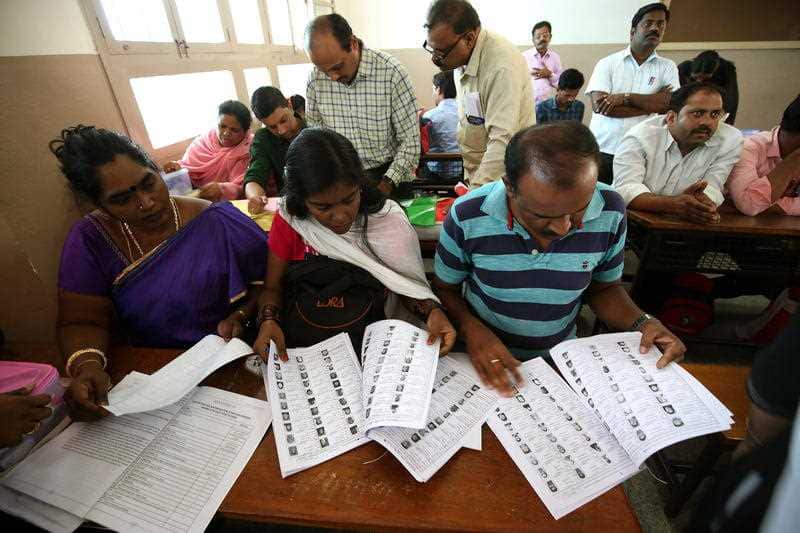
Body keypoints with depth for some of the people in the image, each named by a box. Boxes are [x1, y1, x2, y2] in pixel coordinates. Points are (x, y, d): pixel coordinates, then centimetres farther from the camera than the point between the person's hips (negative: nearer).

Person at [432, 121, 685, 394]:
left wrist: (641, 323, -12)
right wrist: (470, 327, -23)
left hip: (560, 357, 2)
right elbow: (444, 288, -6)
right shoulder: (467, 216, -20)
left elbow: (603, 287, 5)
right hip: (485, 353, -1)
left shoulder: (610, 213, -12)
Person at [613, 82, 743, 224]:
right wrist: (672, 204, -37)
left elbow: (712, 188, -7)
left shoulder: (732, 139, -1)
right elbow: (626, 189, -23)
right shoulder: (640, 136, -13)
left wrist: (703, 203, -30)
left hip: (689, 225, 3)